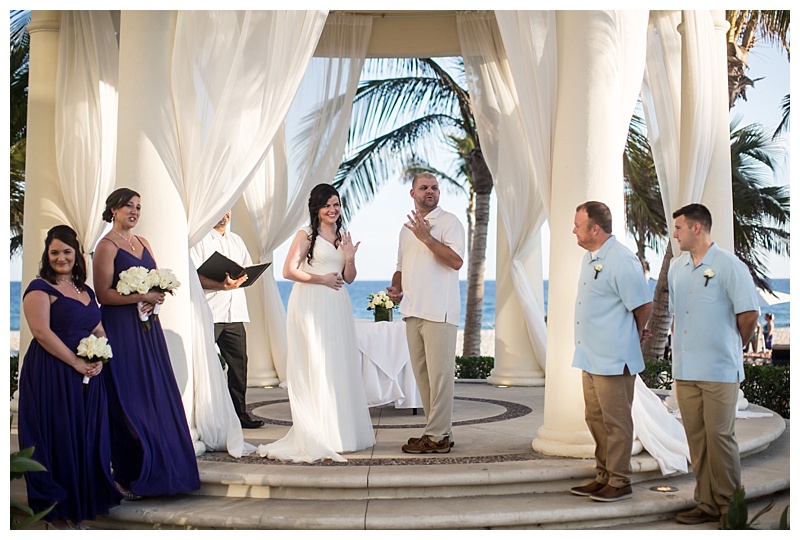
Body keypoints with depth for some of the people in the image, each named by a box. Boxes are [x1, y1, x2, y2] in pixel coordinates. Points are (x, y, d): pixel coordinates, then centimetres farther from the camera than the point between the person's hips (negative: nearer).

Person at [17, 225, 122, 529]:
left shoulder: (85, 290, 15)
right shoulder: (40, 288, -6)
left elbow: (99, 330, 16)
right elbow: (42, 332, -16)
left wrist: (99, 360, -3)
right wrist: (77, 362, -17)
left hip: (88, 376, 7)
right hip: (52, 375, -6)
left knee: (88, 438, 9)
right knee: (59, 438, 0)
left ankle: (86, 499, 21)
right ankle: (58, 510, 12)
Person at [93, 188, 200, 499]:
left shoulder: (143, 243, 16)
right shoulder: (107, 245, -6)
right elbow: (104, 294, -14)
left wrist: (155, 299, -2)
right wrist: (142, 296, -17)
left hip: (148, 327, 7)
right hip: (121, 329, -7)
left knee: (157, 397, 6)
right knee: (130, 400, -4)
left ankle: (158, 470, 14)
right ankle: (126, 477, 6)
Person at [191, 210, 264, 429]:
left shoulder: (236, 240, 23)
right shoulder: (199, 239, 1)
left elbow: (249, 271, 19)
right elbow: (194, 276, -9)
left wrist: (239, 280, -4)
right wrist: (220, 285, -24)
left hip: (235, 312, 6)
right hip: (208, 313, -6)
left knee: (239, 363, 6)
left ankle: (239, 413, 15)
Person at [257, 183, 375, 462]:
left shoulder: (342, 237, 16)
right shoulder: (306, 235, -1)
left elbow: (349, 278, 15)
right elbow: (289, 271, -8)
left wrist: (349, 258, -3)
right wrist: (321, 278, -10)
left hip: (338, 307, 6)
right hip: (312, 305, -6)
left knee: (341, 367, 5)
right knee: (317, 368, -6)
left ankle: (343, 431, 11)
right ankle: (319, 436, -3)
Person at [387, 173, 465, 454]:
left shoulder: (449, 222, -3)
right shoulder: (407, 228, 20)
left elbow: (456, 261, -16)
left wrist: (427, 238, -20)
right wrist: (396, 288, 9)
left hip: (439, 312, -8)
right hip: (413, 311, 8)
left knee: (439, 374, -7)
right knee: (421, 373, 10)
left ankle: (436, 436, -3)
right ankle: (440, 431, 19)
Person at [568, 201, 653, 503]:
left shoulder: (622, 261, -18)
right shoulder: (589, 257, 13)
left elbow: (644, 305, -14)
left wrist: (634, 335, 2)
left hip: (613, 360, -9)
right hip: (590, 357, 9)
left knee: (616, 422, 1)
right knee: (595, 419, 15)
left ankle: (620, 483, 12)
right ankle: (604, 477, 26)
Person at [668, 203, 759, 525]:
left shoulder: (729, 266, -8)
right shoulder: (676, 268, 12)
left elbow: (749, 313, -8)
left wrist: (732, 346, 4)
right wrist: (682, 345, 13)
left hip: (719, 370, -6)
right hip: (684, 369, 6)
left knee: (719, 436, -3)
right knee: (696, 437, 9)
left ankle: (730, 507, 10)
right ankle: (707, 503, 19)